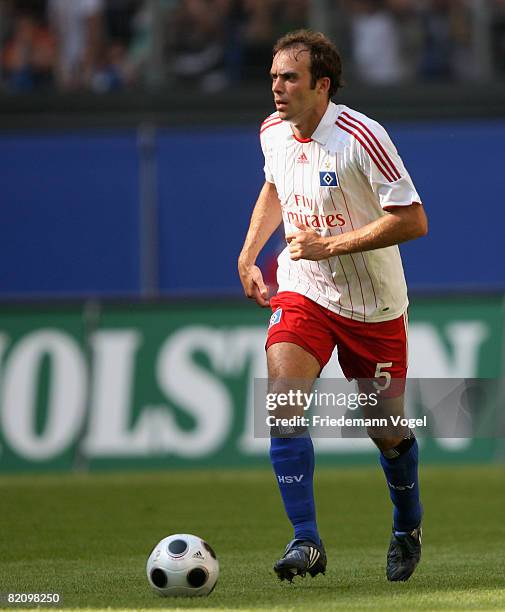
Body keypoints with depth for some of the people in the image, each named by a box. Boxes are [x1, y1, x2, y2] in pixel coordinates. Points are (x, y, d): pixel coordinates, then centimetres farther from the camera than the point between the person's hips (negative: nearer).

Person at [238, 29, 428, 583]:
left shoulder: (361, 138, -22)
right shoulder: (273, 132, -2)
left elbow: (413, 221, -22)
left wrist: (329, 245, -26)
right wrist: (248, 253, 10)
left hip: (373, 305, -4)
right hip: (302, 293, 4)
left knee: (385, 431, 6)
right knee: (282, 404, -19)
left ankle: (407, 527, 35)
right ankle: (306, 542, -15)